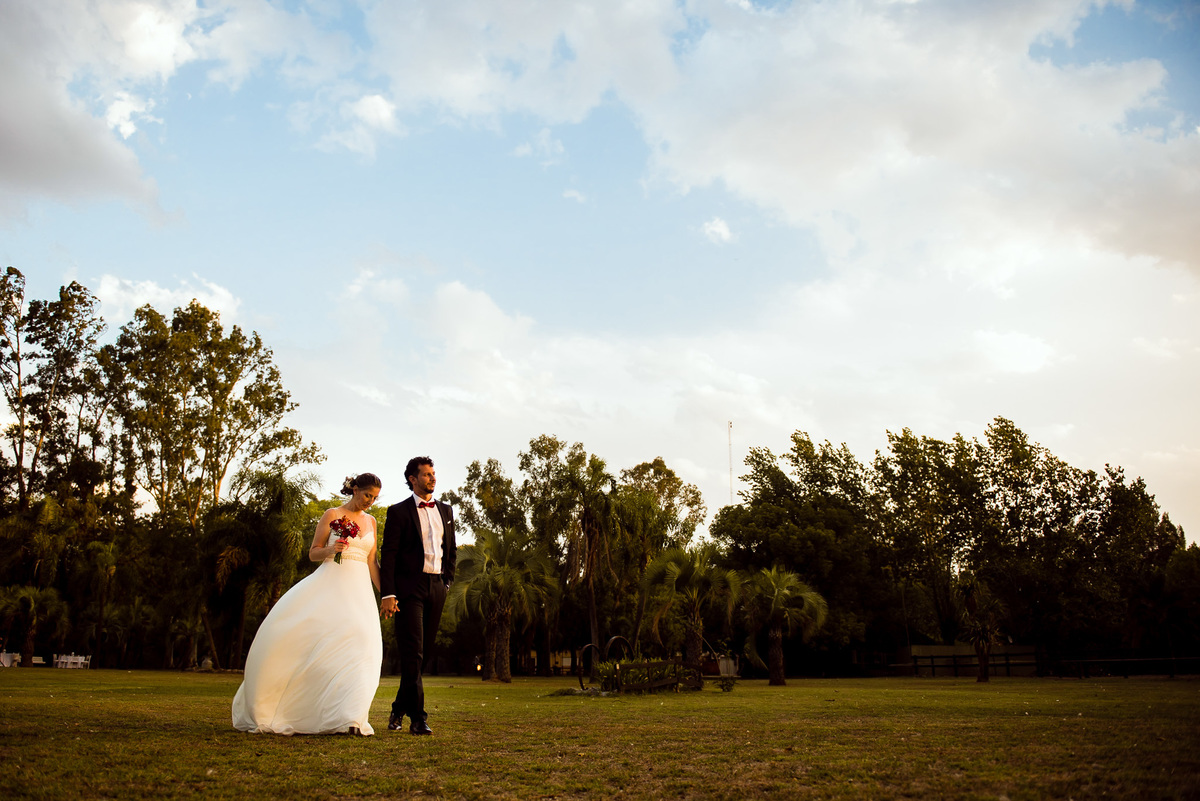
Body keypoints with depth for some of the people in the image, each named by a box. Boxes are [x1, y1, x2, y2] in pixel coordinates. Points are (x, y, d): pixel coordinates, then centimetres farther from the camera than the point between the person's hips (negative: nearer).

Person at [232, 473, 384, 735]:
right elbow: (313, 553, 4)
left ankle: (346, 718, -15)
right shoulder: (332, 515, 4)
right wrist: (331, 549, -17)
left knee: (359, 642, -13)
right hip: (330, 583, -3)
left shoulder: (370, 522, 15)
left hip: (359, 589, 3)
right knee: (298, 629, -16)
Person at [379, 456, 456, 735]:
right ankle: (418, 718, -7)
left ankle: (399, 709, 25)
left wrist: (447, 582, 11)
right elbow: (388, 554, -5)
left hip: (436, 588, 5)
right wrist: (387, 594, -13)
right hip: (409, 588, -5)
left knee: (425, 653, 9)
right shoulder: (399, 511, 0)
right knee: (412, 653, -10)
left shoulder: (445, 510, 16)